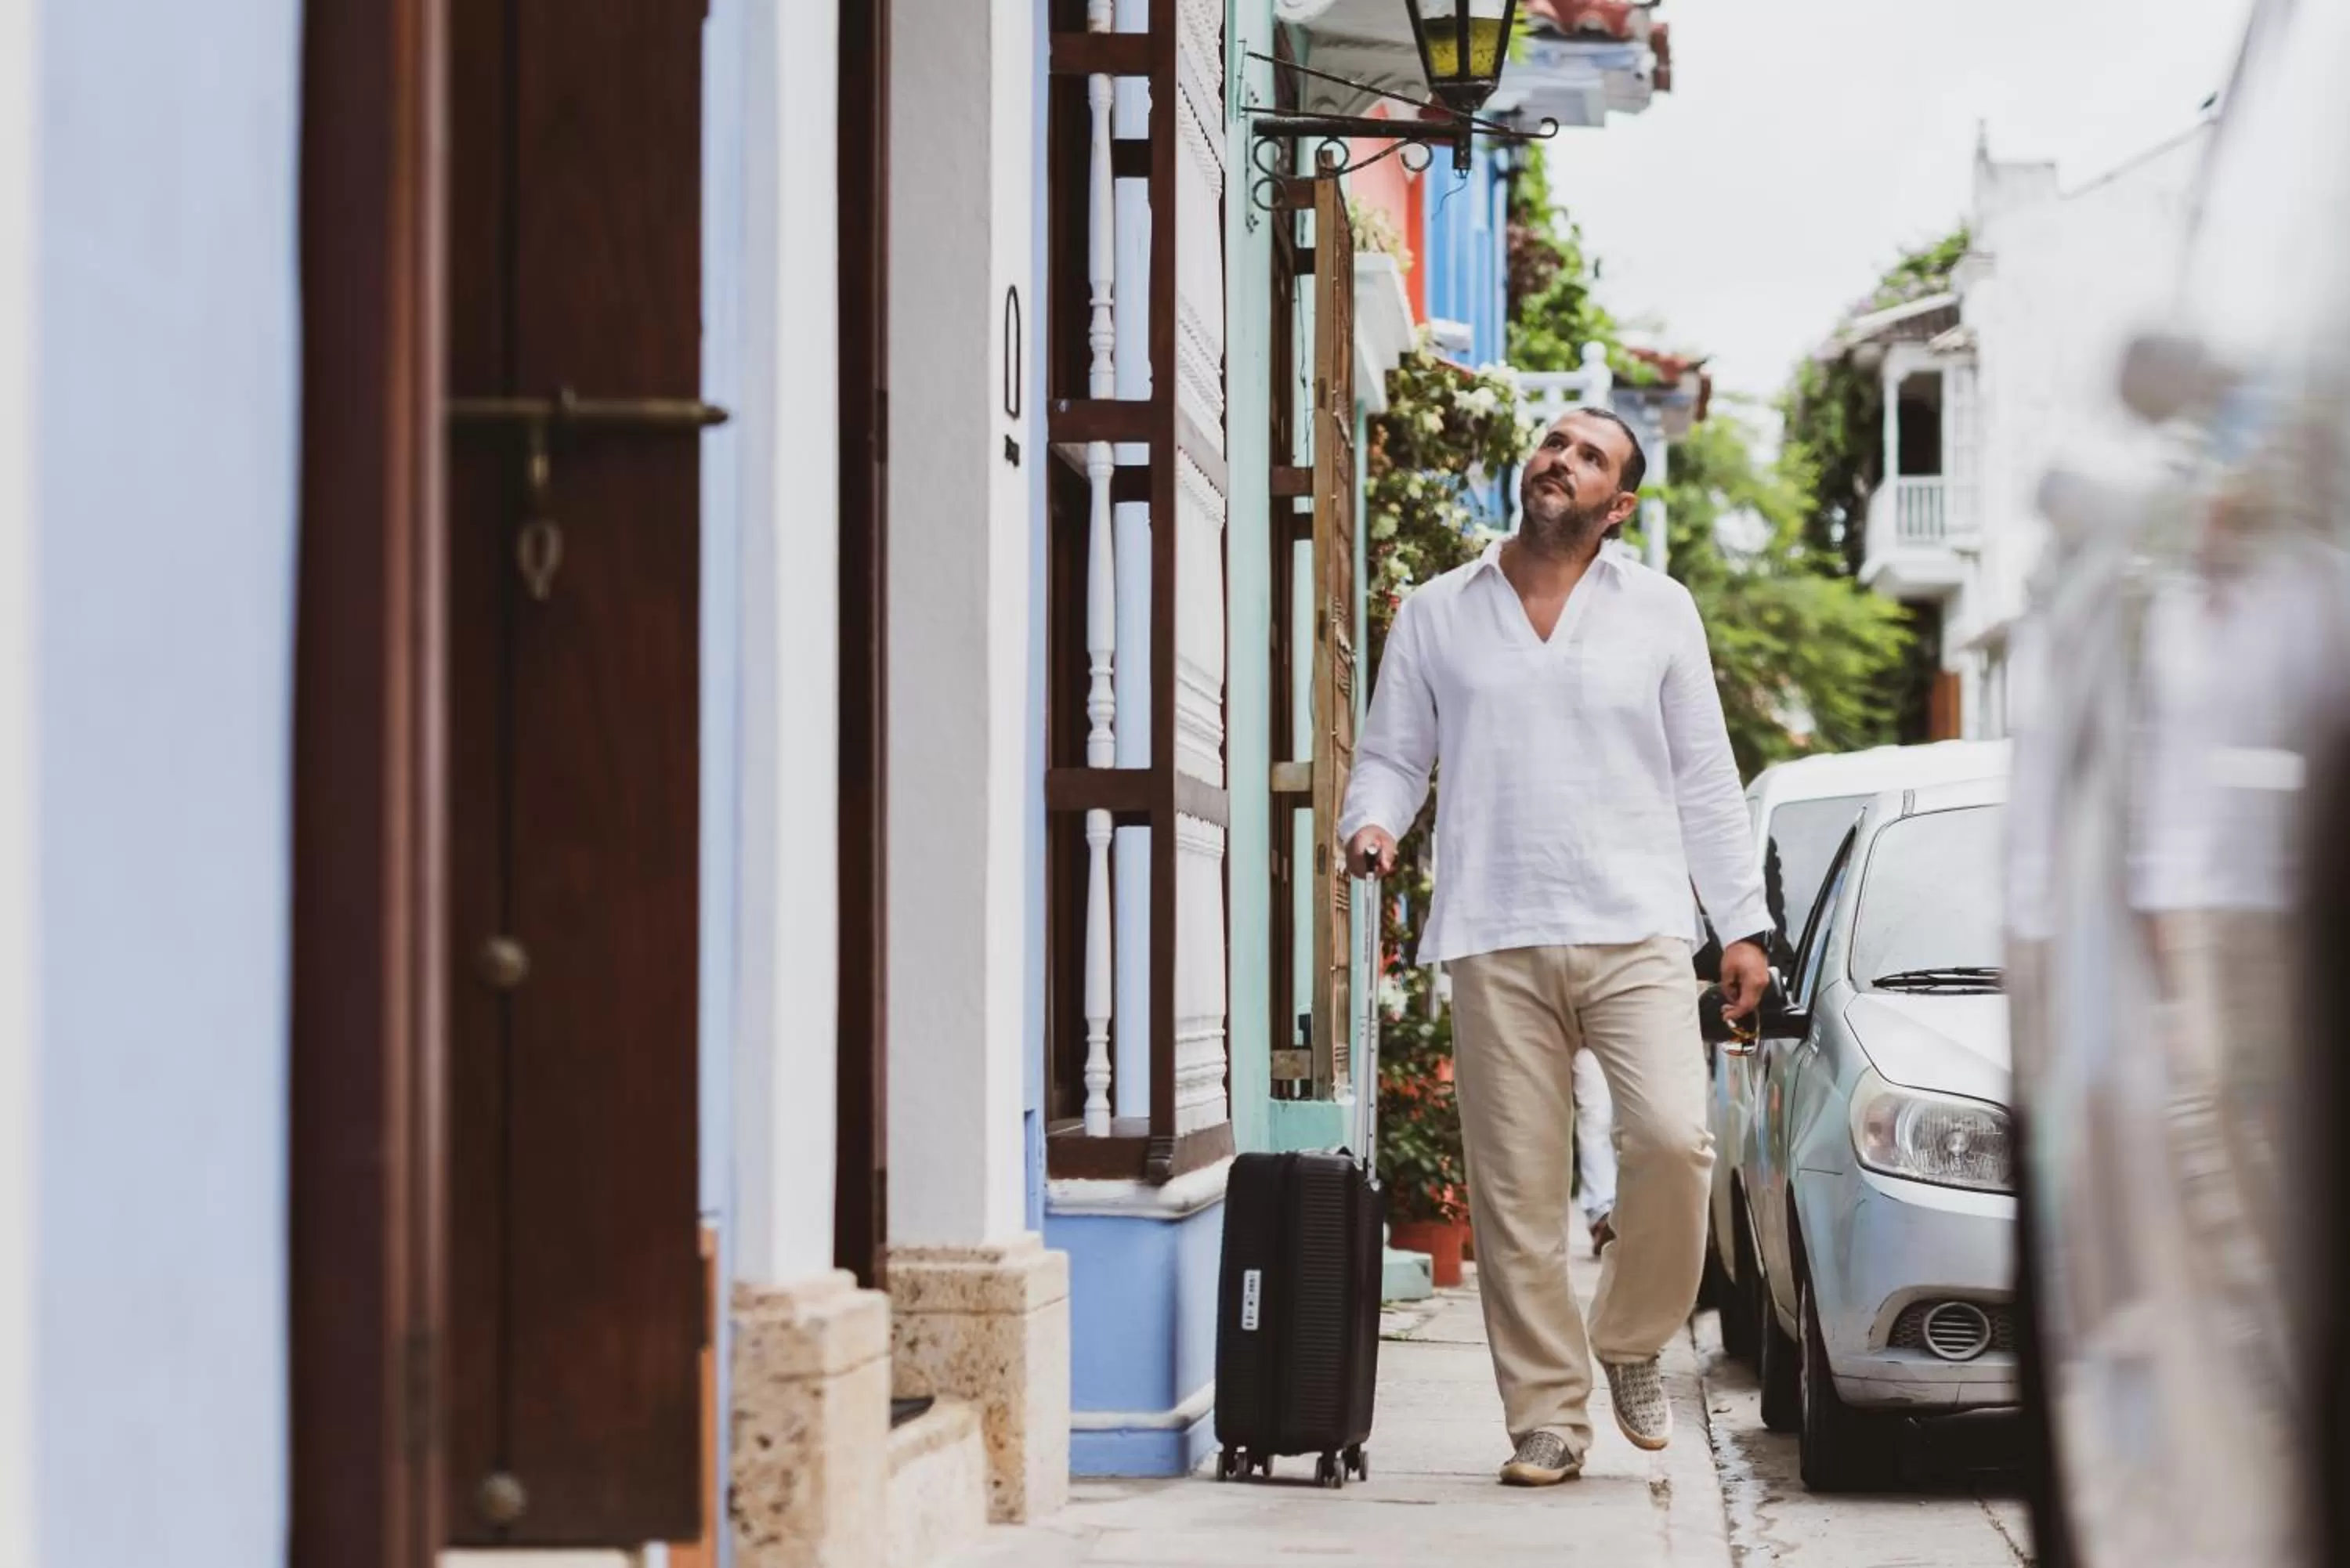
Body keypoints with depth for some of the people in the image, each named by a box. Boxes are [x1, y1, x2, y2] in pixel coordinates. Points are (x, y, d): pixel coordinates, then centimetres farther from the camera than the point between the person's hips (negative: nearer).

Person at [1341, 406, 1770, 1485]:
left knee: (1671, 1139, -18)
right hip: (1496, 941, 1)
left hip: (1635, 933, 0)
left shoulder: (1659, 611, 12)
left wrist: (1744, 924, 8)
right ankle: (1547, 1416, 6)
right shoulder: (1437, 616, 12)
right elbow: (1391, 753, 15)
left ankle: (1631, 1340, 6)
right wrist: (1371, 823, -8)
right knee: (1516, 1192, -2)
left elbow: (1705, 780, 13)